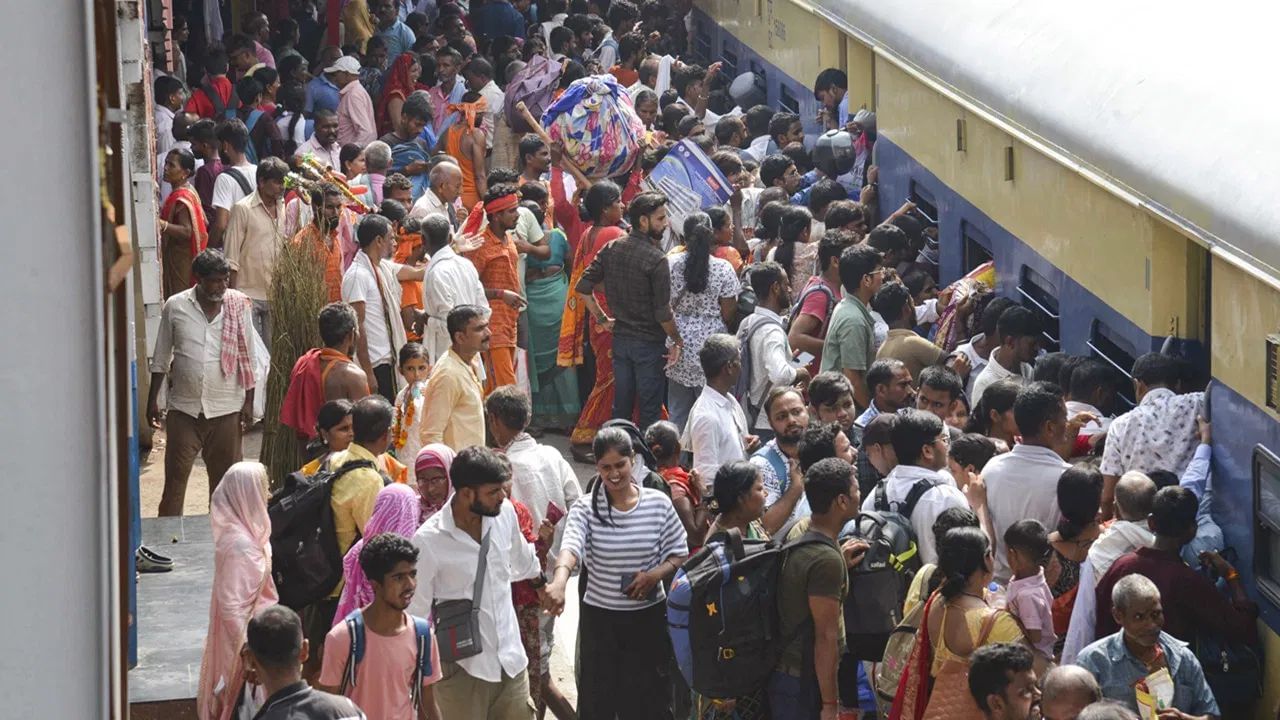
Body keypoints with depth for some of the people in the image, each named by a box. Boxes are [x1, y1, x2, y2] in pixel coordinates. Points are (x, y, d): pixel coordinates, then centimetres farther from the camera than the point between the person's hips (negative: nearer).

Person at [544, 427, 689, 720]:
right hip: (599, 617, -1)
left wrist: (656, 575, -17)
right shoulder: (586, 508, -8)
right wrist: (559, 581, -48)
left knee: (649, 696, 9)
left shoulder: (659, 504, -3)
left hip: (649, 616, 1)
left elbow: (679, 554, 5)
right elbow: (571, 545, -27)